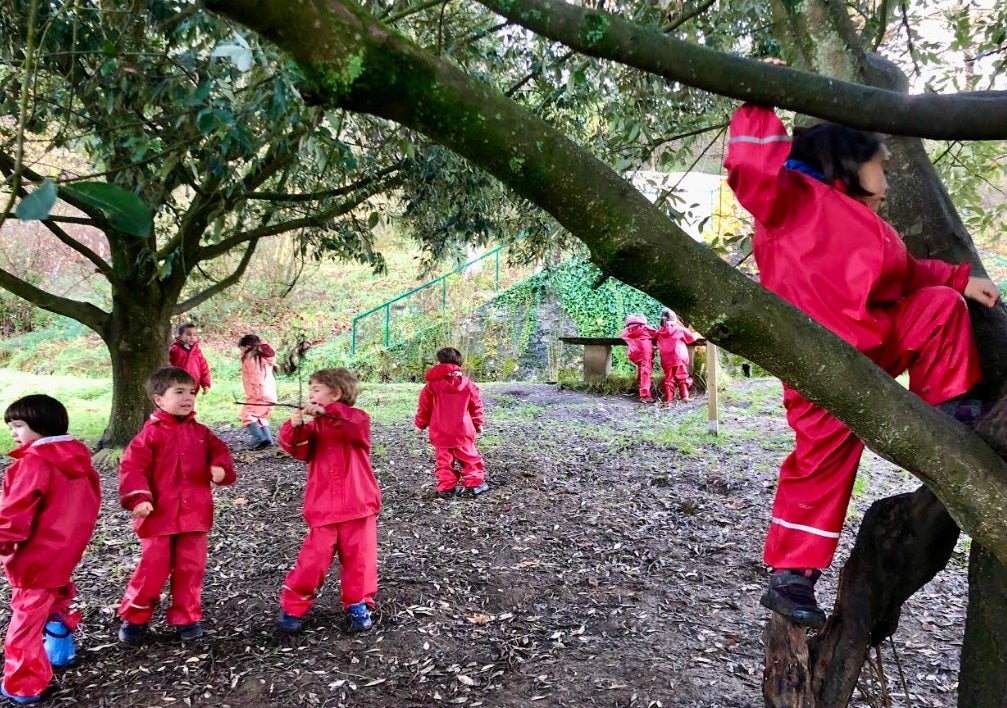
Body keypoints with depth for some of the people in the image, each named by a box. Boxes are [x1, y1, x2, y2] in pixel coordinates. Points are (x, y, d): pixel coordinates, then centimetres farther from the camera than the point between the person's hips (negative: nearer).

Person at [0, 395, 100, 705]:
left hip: (37, 557, -9)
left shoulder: (33, 463, -21)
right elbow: (87, 503, 15)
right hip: (66, 550, 9)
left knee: (26, 619, 0)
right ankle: (60, 650, 45)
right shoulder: (78, 458, 5)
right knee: (53, 601, 29)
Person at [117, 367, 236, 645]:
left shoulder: (200, 432, 7)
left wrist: (221, 468, -10)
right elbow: (132, 468, -11)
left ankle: (186, 618, 23)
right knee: (152, 568, 2)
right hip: (159, 516, -4)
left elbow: (219, 451, 13)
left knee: (191, 568, 9)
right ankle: (134, 618, 22)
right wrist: (139, 499, -23)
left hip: (194, 515, 4)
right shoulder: (151, 434, -8)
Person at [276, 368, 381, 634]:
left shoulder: (357, 419, -2)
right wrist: (295, 428, -25)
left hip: (358, 505, -2)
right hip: (323, 508, 2)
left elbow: (357, 425, -26)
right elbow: (300, 450, -7)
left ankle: (358, 605, 24)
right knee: (313, 558, 1)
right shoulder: (314, 426, 10)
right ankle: (292, 607, 16)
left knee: (359, 559, 7)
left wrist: (327, 412, -32)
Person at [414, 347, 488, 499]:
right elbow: (476, 406, 5)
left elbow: (424, 406, 1)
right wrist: (479, 423, 18)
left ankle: (446, 487, 8)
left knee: (444, 460, 7)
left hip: (440, 432, 0)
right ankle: (475, 483, 12)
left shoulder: (432, 385, -6)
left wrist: (420, 424, 15)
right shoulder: (468, 384, -3)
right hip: (463, 431, 1)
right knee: (469, 458, 12)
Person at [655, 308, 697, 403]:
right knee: (682, 376, 4)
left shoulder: (659, 332, 5)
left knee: (669, 378, 7)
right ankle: (684, 396, -1)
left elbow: (659, 344, 17)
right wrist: (694, 335, 30)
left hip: (666, 360, 2)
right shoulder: (680, 329, -1)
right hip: (679, 358, -2)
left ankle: (668, 398, 3)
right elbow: (692, 338, 8)